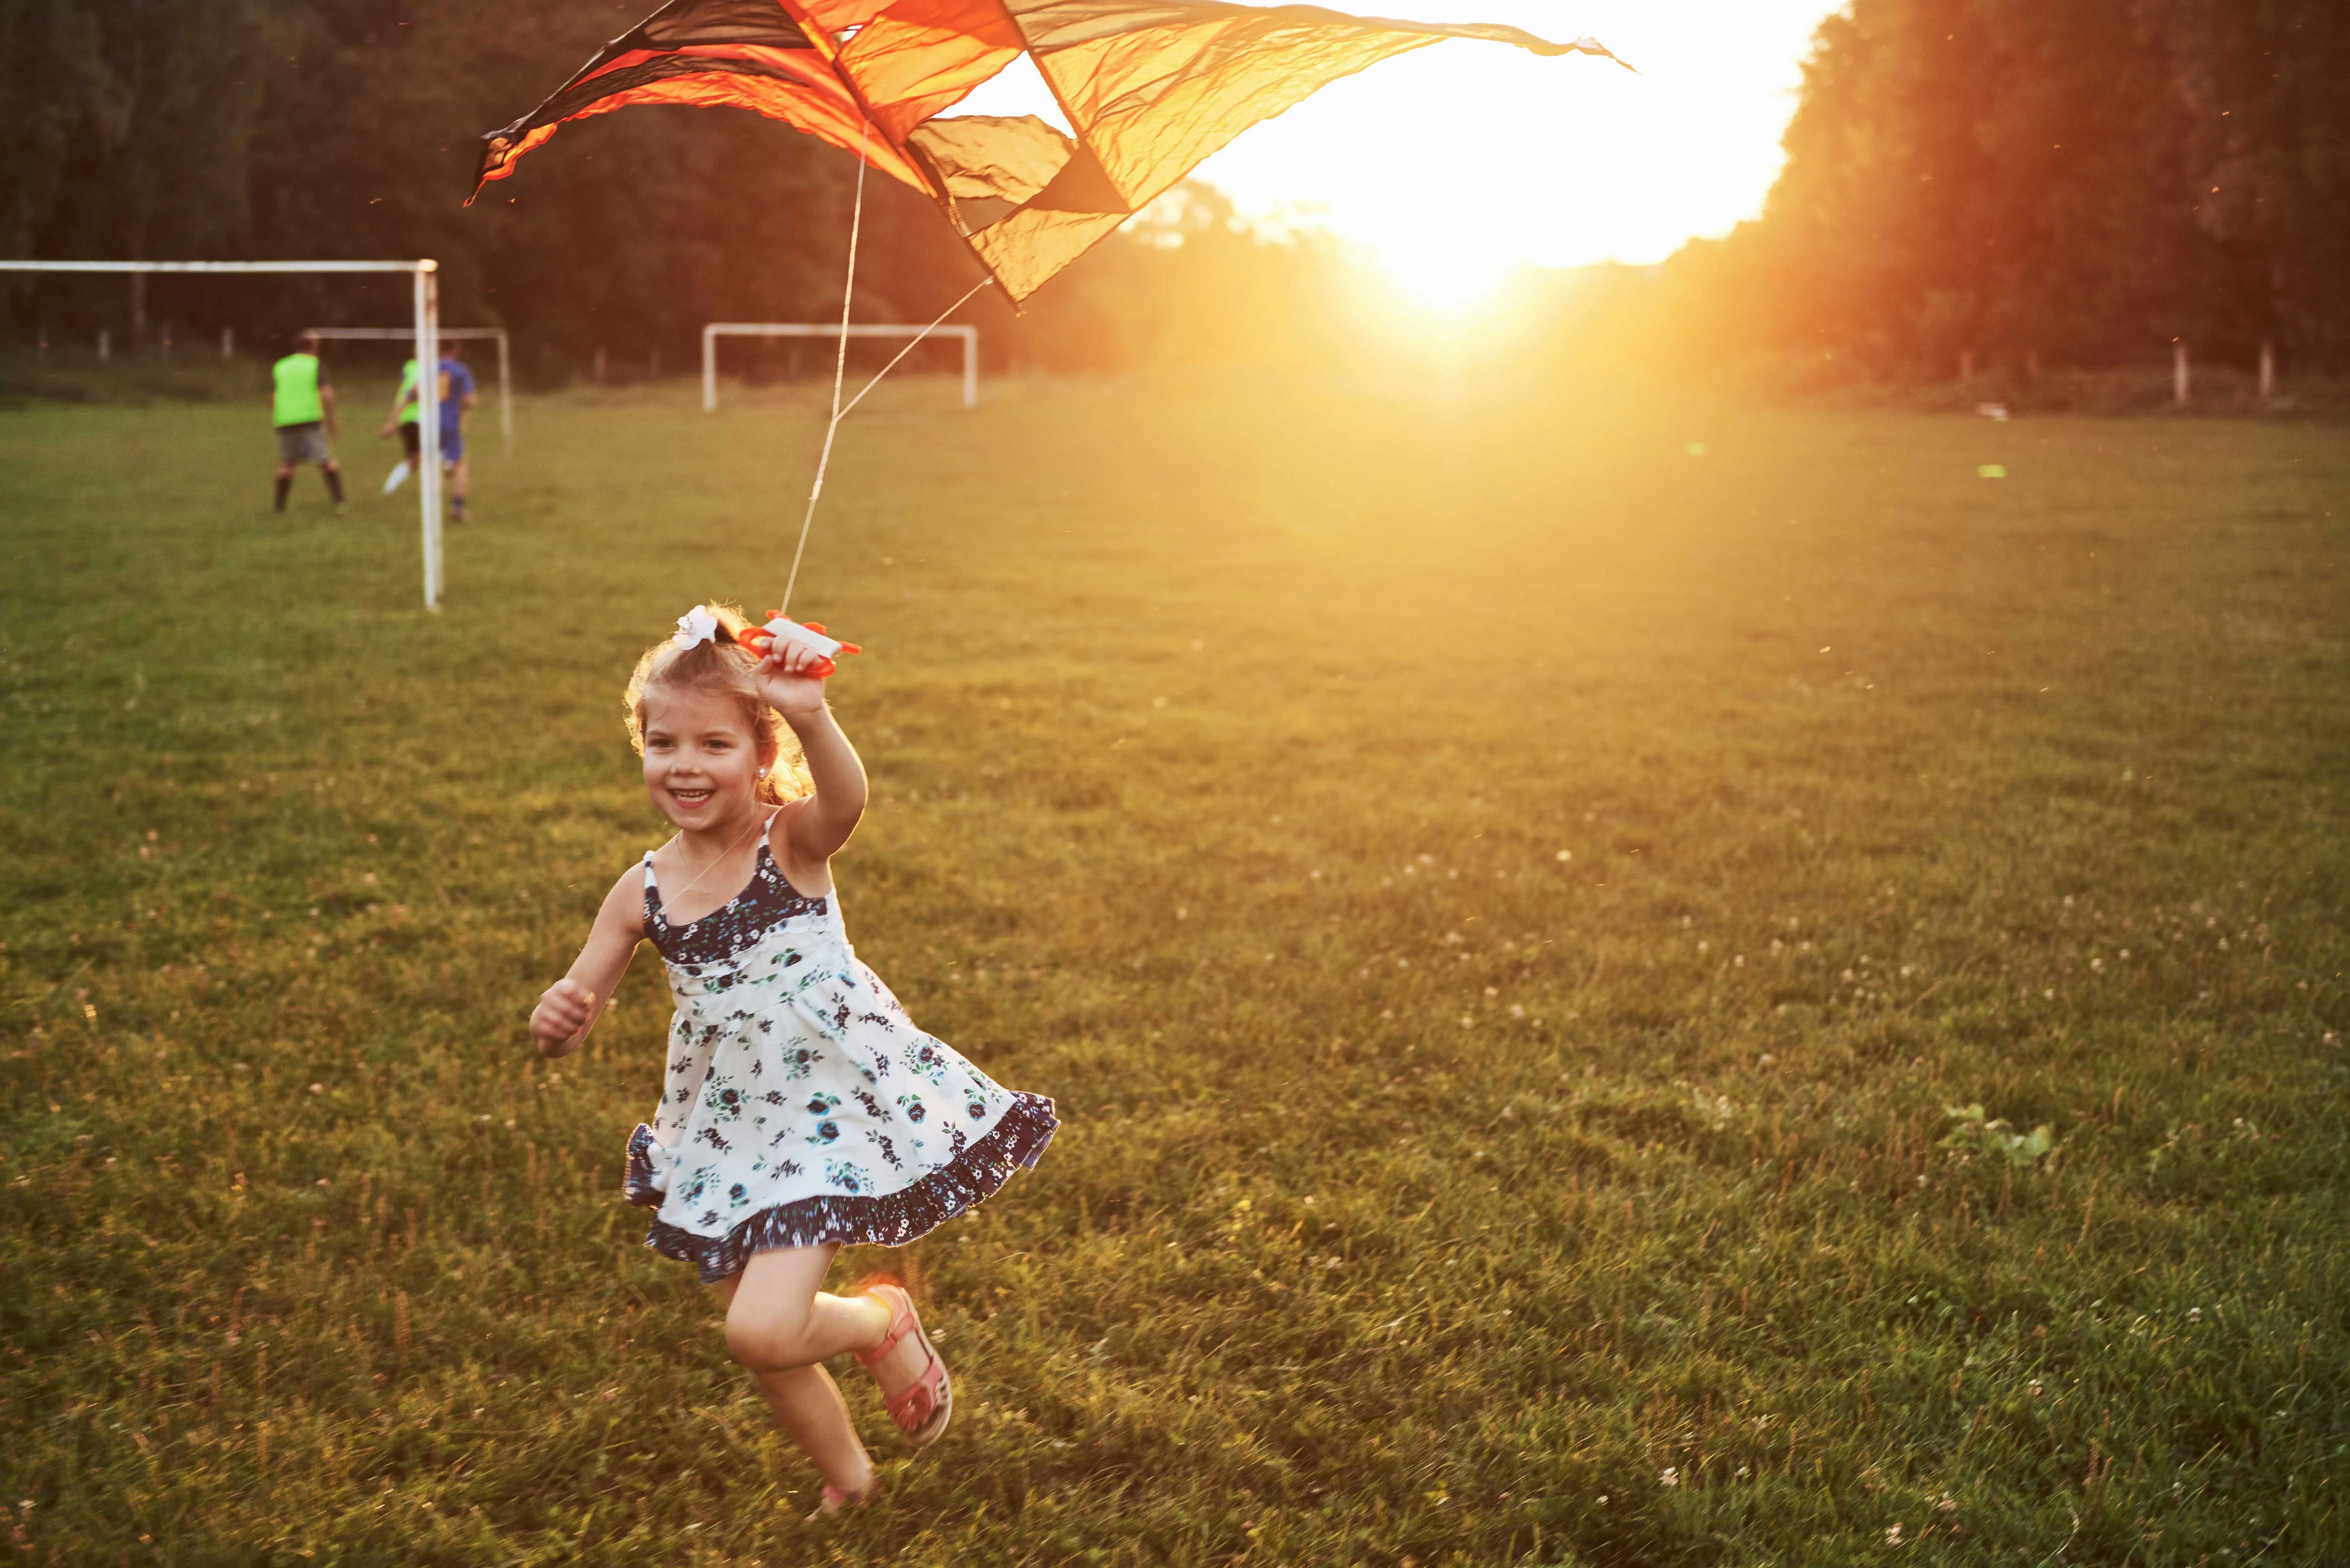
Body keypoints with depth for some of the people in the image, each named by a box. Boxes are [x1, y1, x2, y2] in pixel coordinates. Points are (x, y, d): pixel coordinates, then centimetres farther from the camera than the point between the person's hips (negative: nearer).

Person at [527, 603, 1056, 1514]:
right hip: (729, 1131, 5)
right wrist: (555, 1021, -21)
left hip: (827, 1107, -5)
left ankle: (883, 1321, 15)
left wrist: (811, 720, -58)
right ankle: (846, 1480, 47)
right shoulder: (643, 892, -1)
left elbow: (846, 798, -37)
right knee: (766, 1346, 17)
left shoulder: (794, 842, -13)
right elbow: (575, 1013, 4)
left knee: (763, 1330, -19)